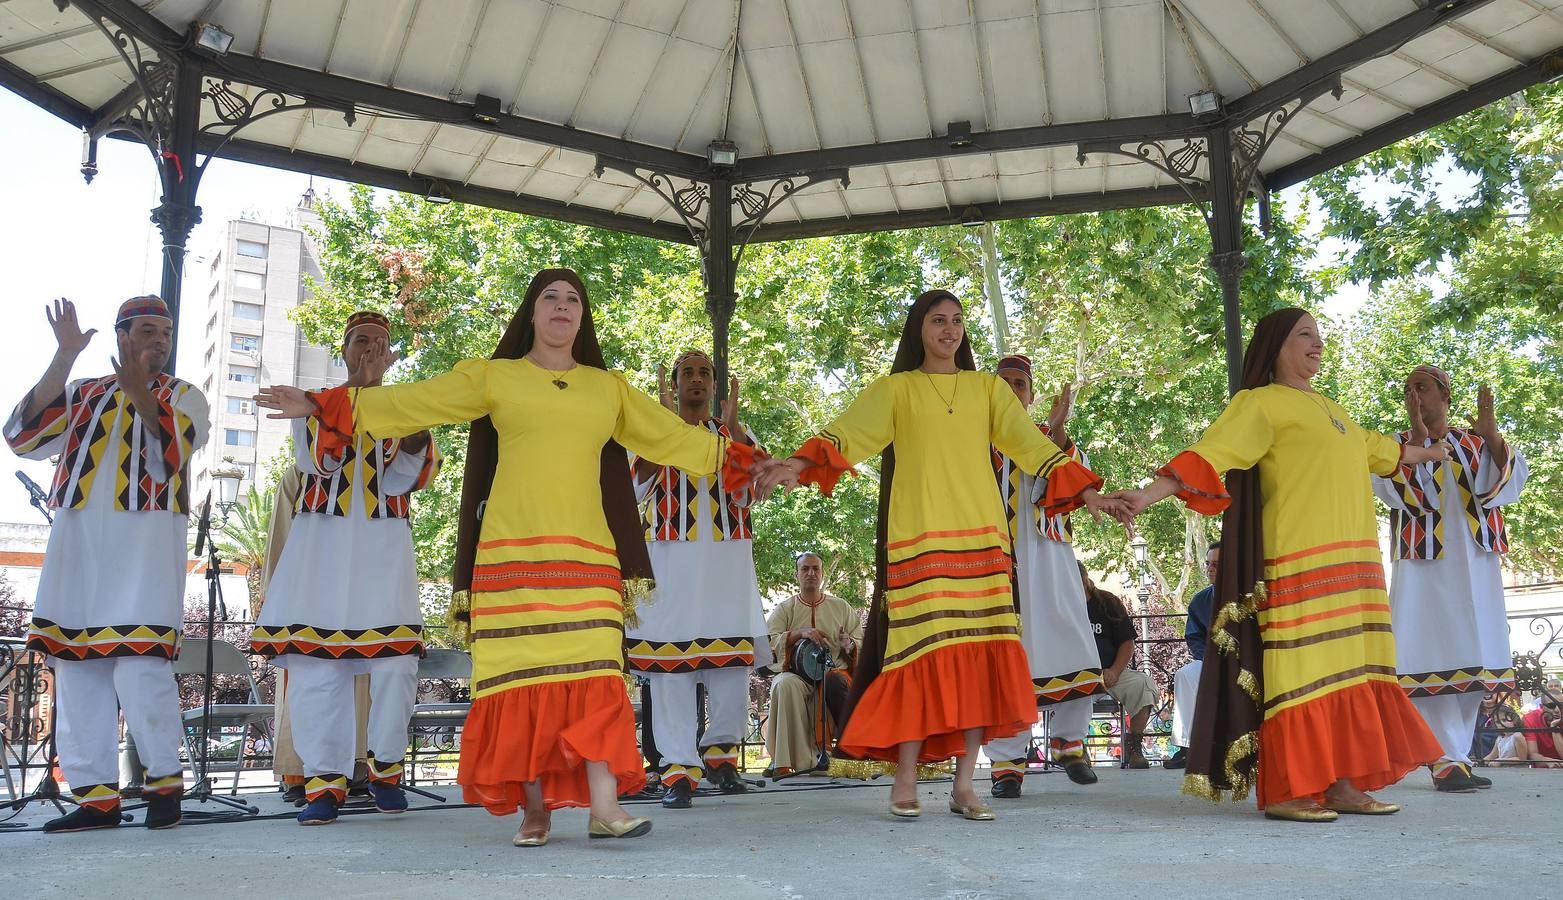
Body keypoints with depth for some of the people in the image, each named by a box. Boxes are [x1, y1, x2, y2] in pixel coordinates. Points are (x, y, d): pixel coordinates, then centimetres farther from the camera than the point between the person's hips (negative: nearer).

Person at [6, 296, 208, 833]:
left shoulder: (182, 396, 12)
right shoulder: (80, 395, 19)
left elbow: (169, 455, -6)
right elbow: (23, 438, 2)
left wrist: (140, 391, -20)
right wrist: (64, 358, -3)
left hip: (146, 540, -4)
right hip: (77, 540, 4)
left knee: (139, 666, -13)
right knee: (75, 667, 1)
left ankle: (164, 781, 2)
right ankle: (94, 795, 8)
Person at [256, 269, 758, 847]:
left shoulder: (609, 388, 17)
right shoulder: (493, 377, 11)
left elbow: (672, 437, 21)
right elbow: (410, 404, 7)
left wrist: (741, 463, 17)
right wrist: (323, 407, 1)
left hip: (586, 554, 1)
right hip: (512, 551, -1)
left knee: (594, 672, -10)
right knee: (520, 673, -3)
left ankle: (604, 806, -13)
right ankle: (534, 809, 3)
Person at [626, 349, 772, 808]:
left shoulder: (735, 434, 14)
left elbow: (750, 484, -6)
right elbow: (641, 482, -11)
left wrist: (731, 425, -15)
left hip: (727, 556, 2)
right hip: (671, 556, -2)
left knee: (733, 657, -1)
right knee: (670, 657, -6)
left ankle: (719, 751, 17)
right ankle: (678, 768, -1)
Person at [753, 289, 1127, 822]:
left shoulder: (987, 388, 16)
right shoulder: (896, 389, 9)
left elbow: (1031, 444, 8)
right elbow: (847, 432, -6)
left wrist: (1086, 493, -3)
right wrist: (799, 466, -24)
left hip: (981, 537, 3)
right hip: (918, 538, -2)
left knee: (980, 655, -2)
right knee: (923, 652, -8)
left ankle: (964, 786, 5)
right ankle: (906, 781, 3)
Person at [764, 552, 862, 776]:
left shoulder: (841, 607, 19)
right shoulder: (784, 609, 15)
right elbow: (769, 643, -1)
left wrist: (849, 646, -11)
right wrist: (800, 633, -15)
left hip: (835, 673, 0)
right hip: (797, 674, 0)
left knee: (833, 680, -37)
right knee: (786, 684, -36)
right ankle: (801, 761, -36)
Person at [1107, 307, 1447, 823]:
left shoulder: (1327, 410, 22)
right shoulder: (1260, 402, -4)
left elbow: (1374, 448, 39)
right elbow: (1211, 453, -17)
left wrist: (1428, 454, 55)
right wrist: (1150, 494, -31)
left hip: (1351, 564, 8)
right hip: (1299, 561, -8)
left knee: (1346, 672, 6)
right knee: (1299, 669, -10)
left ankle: (1340, 783, 11)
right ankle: (1285, 792, -7)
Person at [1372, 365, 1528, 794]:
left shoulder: (1475, 443, 13)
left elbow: (1509, 481, -3)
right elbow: (1399, 491, -10)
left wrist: (1492, 437, -19)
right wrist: (1418, 437, -17)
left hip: (1474, 565, 3)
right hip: (1423, 566, -3)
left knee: (1472, 659, 3)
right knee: (1435, 656, -11)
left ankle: (1459, 754, 11)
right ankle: (1447, 760, -11)